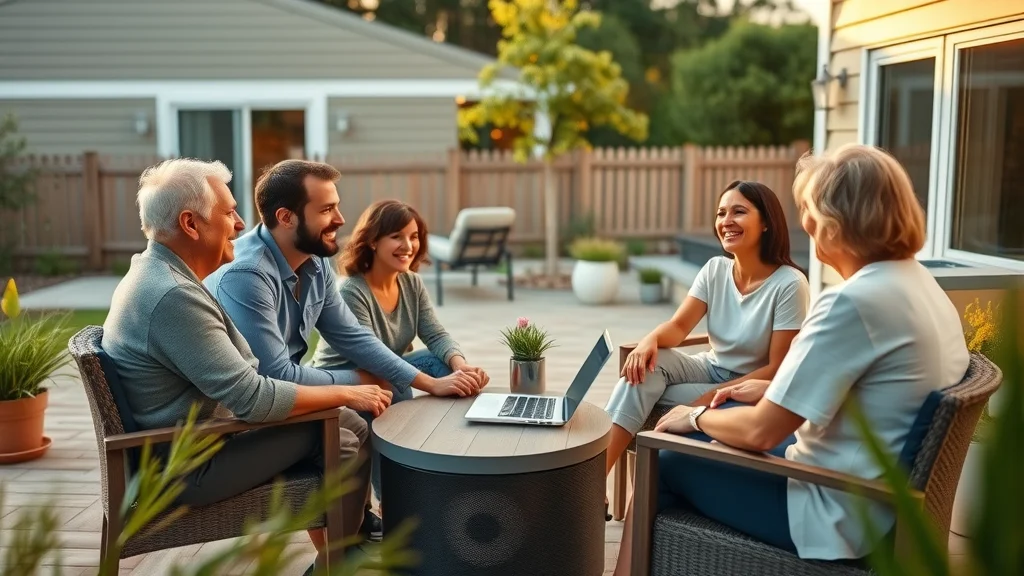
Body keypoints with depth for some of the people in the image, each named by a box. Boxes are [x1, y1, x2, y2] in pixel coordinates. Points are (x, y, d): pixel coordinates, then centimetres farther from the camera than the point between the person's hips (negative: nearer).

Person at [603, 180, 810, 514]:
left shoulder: (789, 284, -18)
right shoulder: (715, 269, -1)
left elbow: (778, 369, -18)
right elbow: (679, 326, -8)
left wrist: (715, 397, -26)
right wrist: (650, 339, -32)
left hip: (751, 394, -5)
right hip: (711, 369, 5)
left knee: (649, 399, -26)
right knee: (646, 365, -27)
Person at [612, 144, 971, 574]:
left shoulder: (853, 303, -26)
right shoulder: (919, 282, 3)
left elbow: (760, 432, -24)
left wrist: (697, 417, -5)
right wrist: (771, 392, 14)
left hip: (838, 516, -9)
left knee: (663, 468, 7)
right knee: (710, 446, 23)